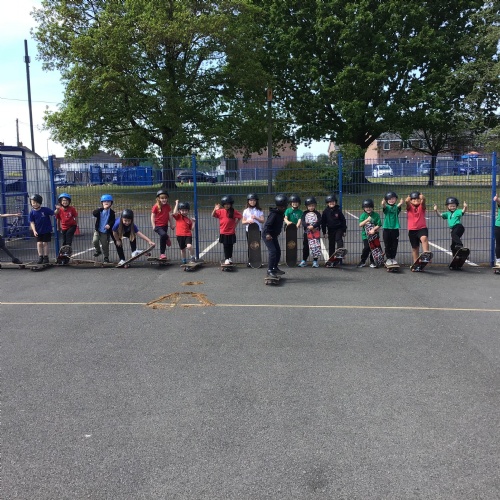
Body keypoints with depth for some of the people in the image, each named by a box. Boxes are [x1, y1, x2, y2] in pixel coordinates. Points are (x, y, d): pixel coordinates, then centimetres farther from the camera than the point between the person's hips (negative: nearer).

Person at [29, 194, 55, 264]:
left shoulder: (45, 210, -10)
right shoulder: (32, 212, -4)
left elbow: (53, 213, -8)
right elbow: (32, 222, -3)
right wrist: (34, 231, -13)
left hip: (47, 230, -2)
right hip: (38, 231, 2)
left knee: (45, 243, 1)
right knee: (39, 243, 0)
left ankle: (46, 257, 11)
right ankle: (40, 257, 8)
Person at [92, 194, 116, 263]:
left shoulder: (112, 212, -4)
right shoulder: (99, 211, -1)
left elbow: (113, 220, -3)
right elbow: (94, 213, -18)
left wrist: (109, 225, -24)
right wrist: (102, 208, -25)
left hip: (106, 232, -1)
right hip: (98, 230, 2)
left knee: (105, 245, 2)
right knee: (95, 241, -15)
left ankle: (106, 257, 20)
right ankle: (98, 250, 14)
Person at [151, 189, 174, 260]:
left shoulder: (168, 206, 4)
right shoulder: (156, 207, -10)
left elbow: (169, 216, 11)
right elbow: (152, 216, -8)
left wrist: (172, 224, 12)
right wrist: (153, 226, -14)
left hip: (165, 225, 5)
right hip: (158, 226, -5)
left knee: (163, 238, 11)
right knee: (163, 234, -33)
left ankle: (162, 254, 19)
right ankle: (167, 239, -1)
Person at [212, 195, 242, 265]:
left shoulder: (234, 212, -5)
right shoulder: (220, 211, -4)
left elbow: (240, 217, 7)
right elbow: (213, 215, -4)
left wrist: (236, 224, 2)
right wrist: (215, 209, -21)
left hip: (231, 233, 0)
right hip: (223, 232, 0)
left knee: (230, 246, 10)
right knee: (225, 246, 4)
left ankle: (230, 258, 27)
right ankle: (226, 259, 11)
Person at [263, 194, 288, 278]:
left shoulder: (281, 213, 6)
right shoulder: (274, 214, -22)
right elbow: (267, 224, -30)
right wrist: (267, 234, -43)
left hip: (273, 235, 10)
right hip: (267, 235, -10)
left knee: (278, 251, 14)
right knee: (273, 251, -17)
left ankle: (275, 268, 30)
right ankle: (269, 270, -13)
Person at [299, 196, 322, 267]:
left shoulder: (317, 213, 2)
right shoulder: (305, 213, 6)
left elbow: (319, 222, -10)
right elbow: (302, 221, -5)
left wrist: (313, 226, -24)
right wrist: (307, 226, -22)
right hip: (306, 232, 2)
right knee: (305, 247, 6)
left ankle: (315, 261, 8)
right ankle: (304, 261, 16)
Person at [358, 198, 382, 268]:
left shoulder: (376, 215, 0)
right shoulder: (363, 215, 1)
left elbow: (378, 225, -3)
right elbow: (360, 225, -10)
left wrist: (373, 229, -18)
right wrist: (367, 220, -20)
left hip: (374, 235, 1)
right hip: (365, 235, -1)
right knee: (366, 248, -8)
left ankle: (372, 262, 16)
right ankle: (362, 261, 8)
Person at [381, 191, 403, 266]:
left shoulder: (396, 207, 2)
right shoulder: (386, 207, 1)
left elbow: (398, 206, -22)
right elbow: (383, 206, -23)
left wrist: (400, 204, -47)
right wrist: (383, 204, -48)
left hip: (395, 228, 1)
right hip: (386, 228, -1)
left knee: (394, 245, 7)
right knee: (387, 245, 4)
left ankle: (393, 258, 20)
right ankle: (388, 259, 15)